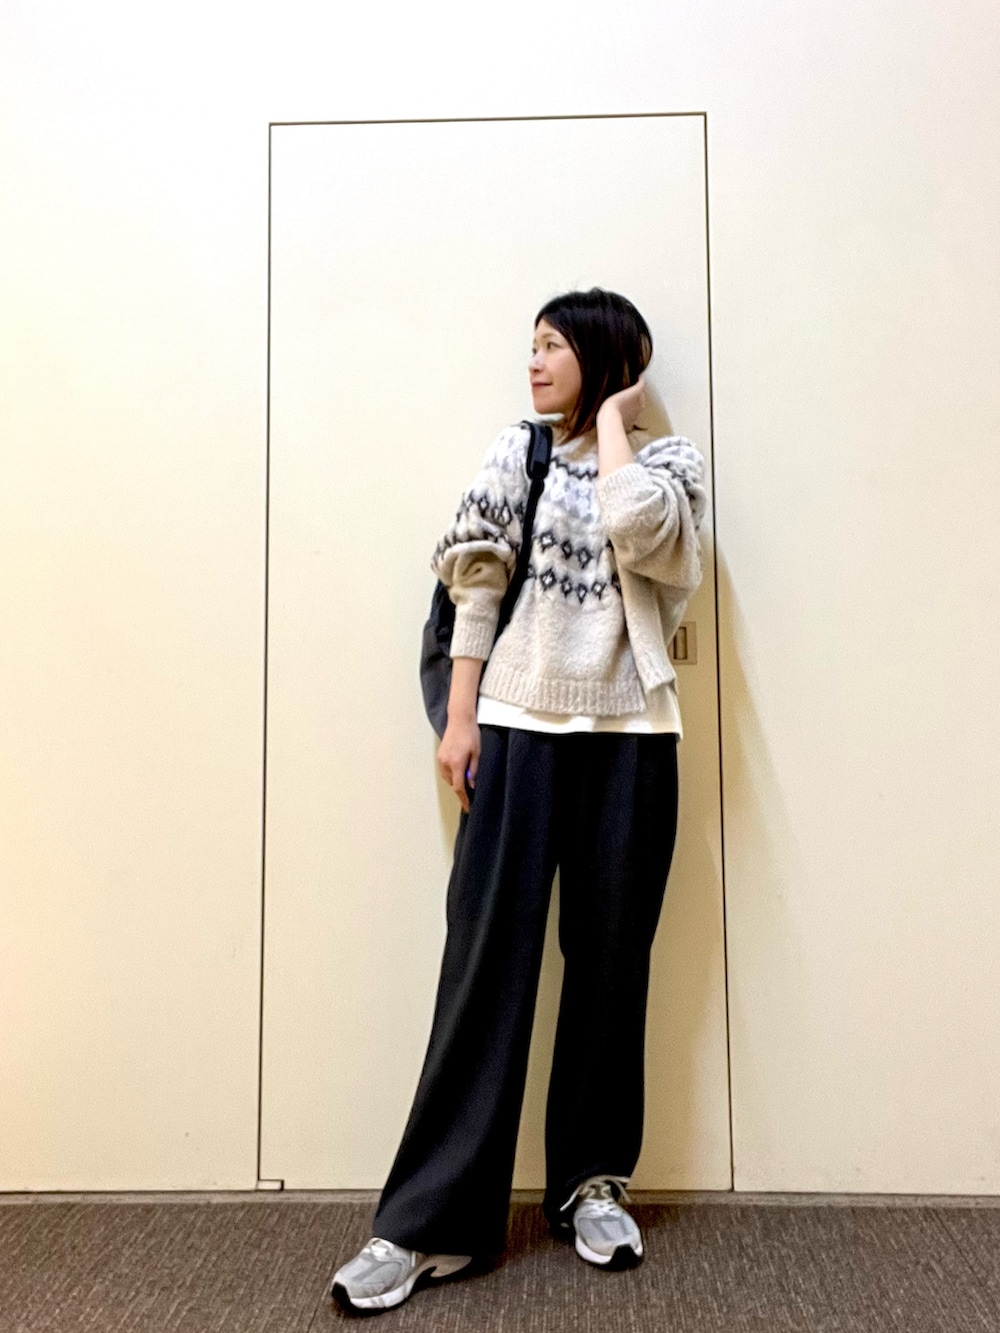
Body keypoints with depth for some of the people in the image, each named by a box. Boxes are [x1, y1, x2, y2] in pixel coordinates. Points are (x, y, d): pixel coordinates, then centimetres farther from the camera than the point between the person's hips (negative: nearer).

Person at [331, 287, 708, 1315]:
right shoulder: (515, 454, 10)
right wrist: (459, 718, -3)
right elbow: (476, 586, 4)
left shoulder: (669, 458, 7)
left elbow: (634, 526, -17)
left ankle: (593, 1180, 26)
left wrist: (610, 416, -2)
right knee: (486, 959, -2)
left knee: (610, 959, 8)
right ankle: (432, 1219, 7)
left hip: (630, 737, 0)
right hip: (519, 728, 0)